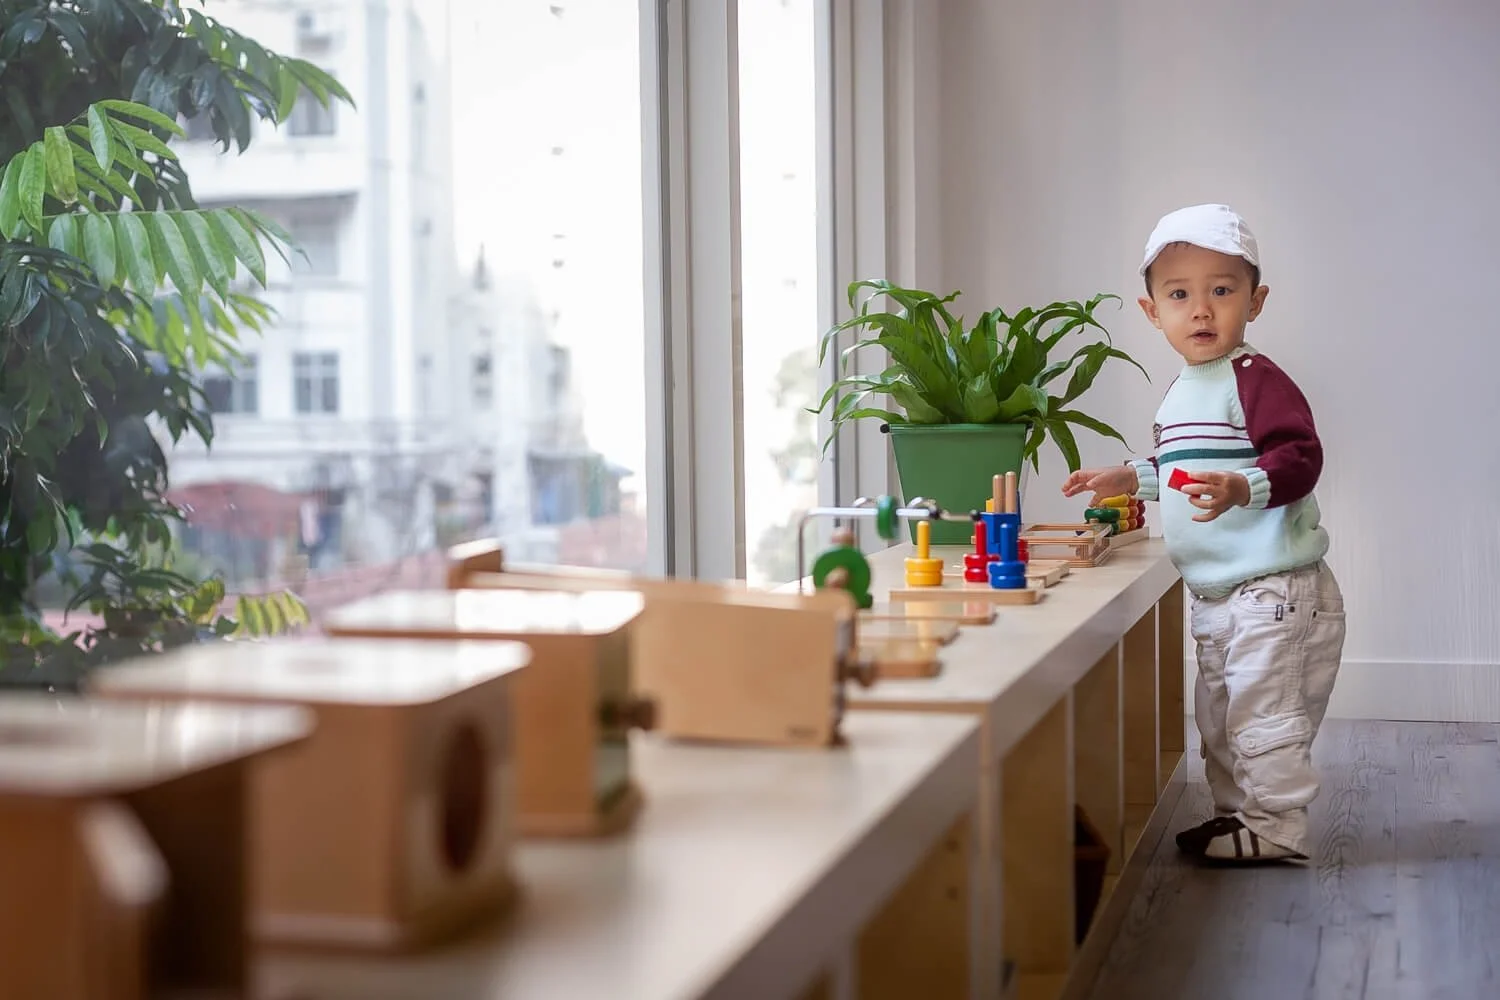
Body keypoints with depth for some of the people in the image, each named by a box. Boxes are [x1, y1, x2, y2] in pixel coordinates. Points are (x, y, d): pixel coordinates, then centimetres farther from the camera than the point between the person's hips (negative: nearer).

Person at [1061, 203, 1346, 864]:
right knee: (1219, 717, 19)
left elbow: (1300, 456, -27)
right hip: (1214, 596, 10)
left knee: (1263, 711, -5)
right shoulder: (1180, 393, 13)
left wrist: (1241, 487, -41)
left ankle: (1276, 829, 7)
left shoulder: (1256, 379, -16)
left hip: (1273, 589, -10)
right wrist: (1132, 479, 24)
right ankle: (1236, 814, 32)